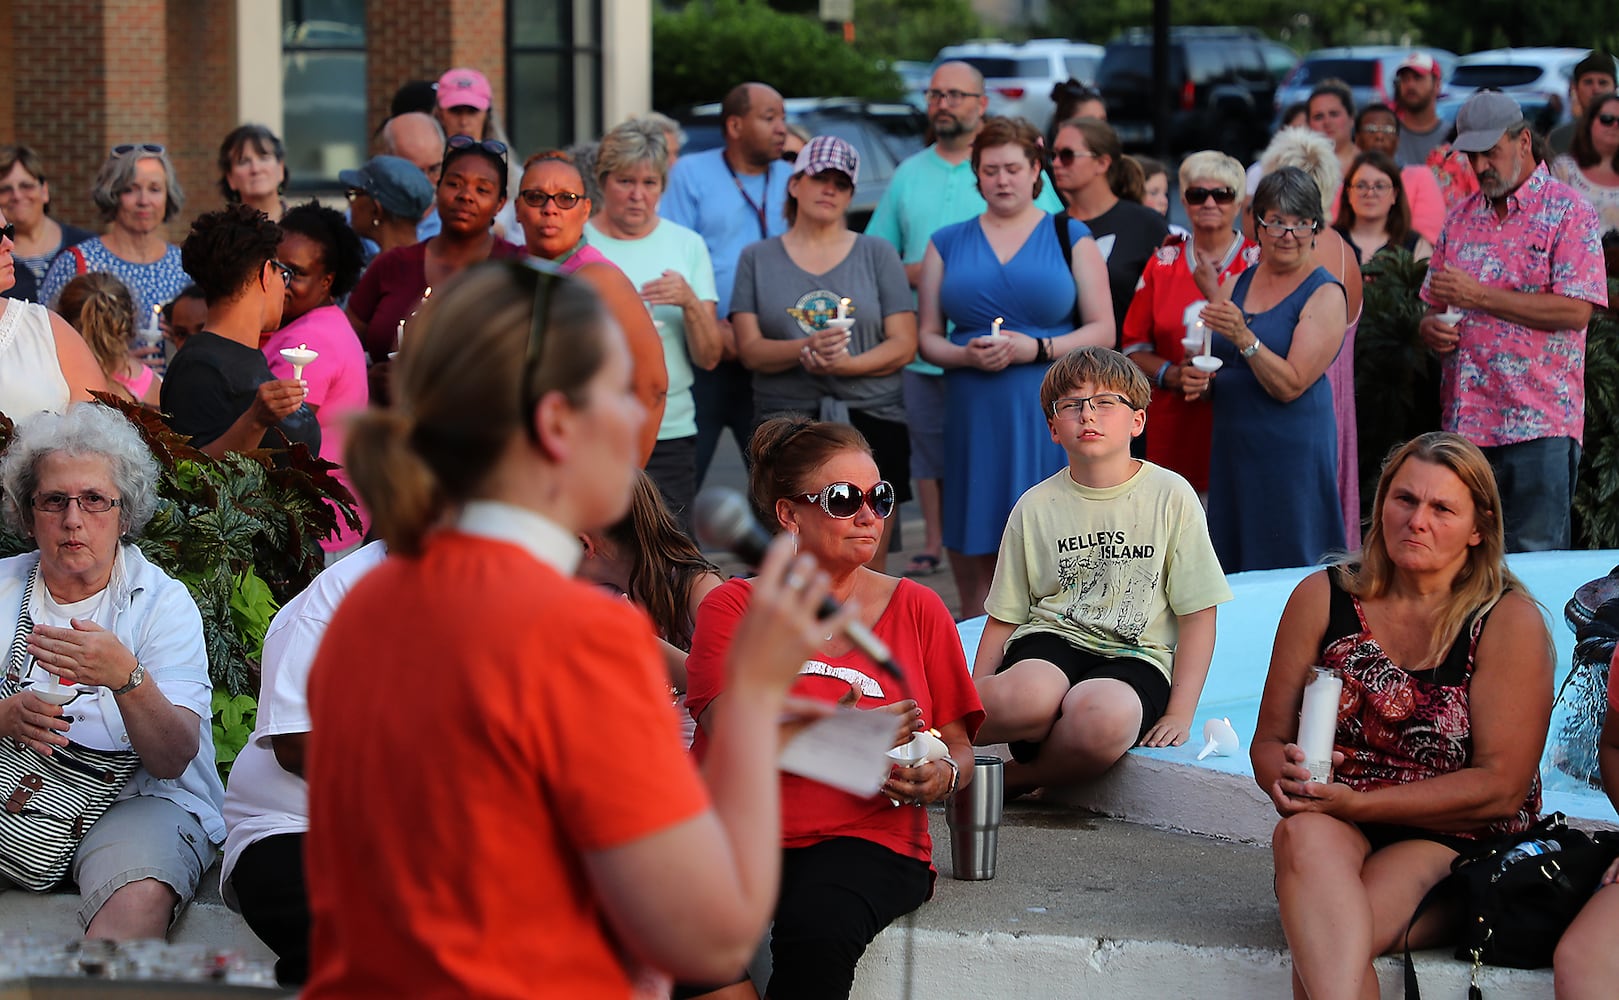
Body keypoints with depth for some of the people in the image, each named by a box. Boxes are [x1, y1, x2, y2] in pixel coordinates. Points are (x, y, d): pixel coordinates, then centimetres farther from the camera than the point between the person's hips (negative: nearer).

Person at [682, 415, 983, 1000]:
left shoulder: (917, 609, 15)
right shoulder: (734, 606, 10)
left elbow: (958, 750, 17)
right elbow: (728, 734, -5)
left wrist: (942, 776, -7)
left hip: (867, 841, 0)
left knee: (817, 929, -34)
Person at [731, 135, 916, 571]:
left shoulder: (878, 254, 11)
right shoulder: (757, 259, 11)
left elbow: (904, 345, 4)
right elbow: (749, 349, 1)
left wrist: (847, 364, -15)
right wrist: (805, 350, -19)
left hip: (871, 421, 0)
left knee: (868, 568, -4)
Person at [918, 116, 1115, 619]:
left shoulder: (1070, 238, 9)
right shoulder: (948, 243, 14)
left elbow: (1103, 331, 4)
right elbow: (927, 336, 12)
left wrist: (1036, 348, -12)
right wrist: (965, 354, -9)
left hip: (1049, 422, -2)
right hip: (974, 420, 2)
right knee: (975, 587, 1)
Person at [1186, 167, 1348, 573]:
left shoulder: (1325, 295, -8)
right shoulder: (1239, 281, 10)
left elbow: (1289, 386, -16)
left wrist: (1243, 337, -26)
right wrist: (1199, 379, 1)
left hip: (1292, 450, -6)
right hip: (1232, 445, 6)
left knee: (1288, 569, -3)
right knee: (1233, 573, 7)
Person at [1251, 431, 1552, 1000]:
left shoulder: (1510, 622, -3)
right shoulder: (1322, 598, 7)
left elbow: (1501, 788, -9)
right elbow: (1269, 740, 11)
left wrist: (1357, 804, -16)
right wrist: (1285, 775, -15)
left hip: (1459, 846, -2)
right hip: (1335, 830, 3)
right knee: (1303, 834, -37)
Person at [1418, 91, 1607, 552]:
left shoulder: (1567, 211, -2)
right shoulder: (1462, 219, 17)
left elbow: (1576, 309, -14)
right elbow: (1435, 305, 24)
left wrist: (1478, 296, -14)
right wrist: (1430, 328, -2)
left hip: (1540, 425, -6)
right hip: (1464, 423, 6)